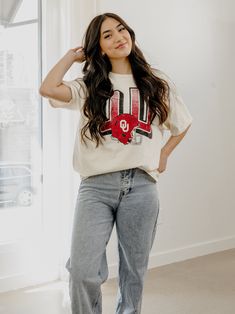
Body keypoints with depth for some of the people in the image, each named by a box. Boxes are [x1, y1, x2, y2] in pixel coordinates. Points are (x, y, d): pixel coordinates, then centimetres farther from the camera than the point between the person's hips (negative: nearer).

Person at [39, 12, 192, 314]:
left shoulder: (158, 83, 11)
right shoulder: (90, 86, 7)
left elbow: (183, 123, 26)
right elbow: (48, 89, -11)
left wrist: (163, 154, 17)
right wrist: (73, 55, 3)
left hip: (141, 187, 2)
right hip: (96, 186, -1)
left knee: (134, 271, 11)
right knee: (83, 272, -11)